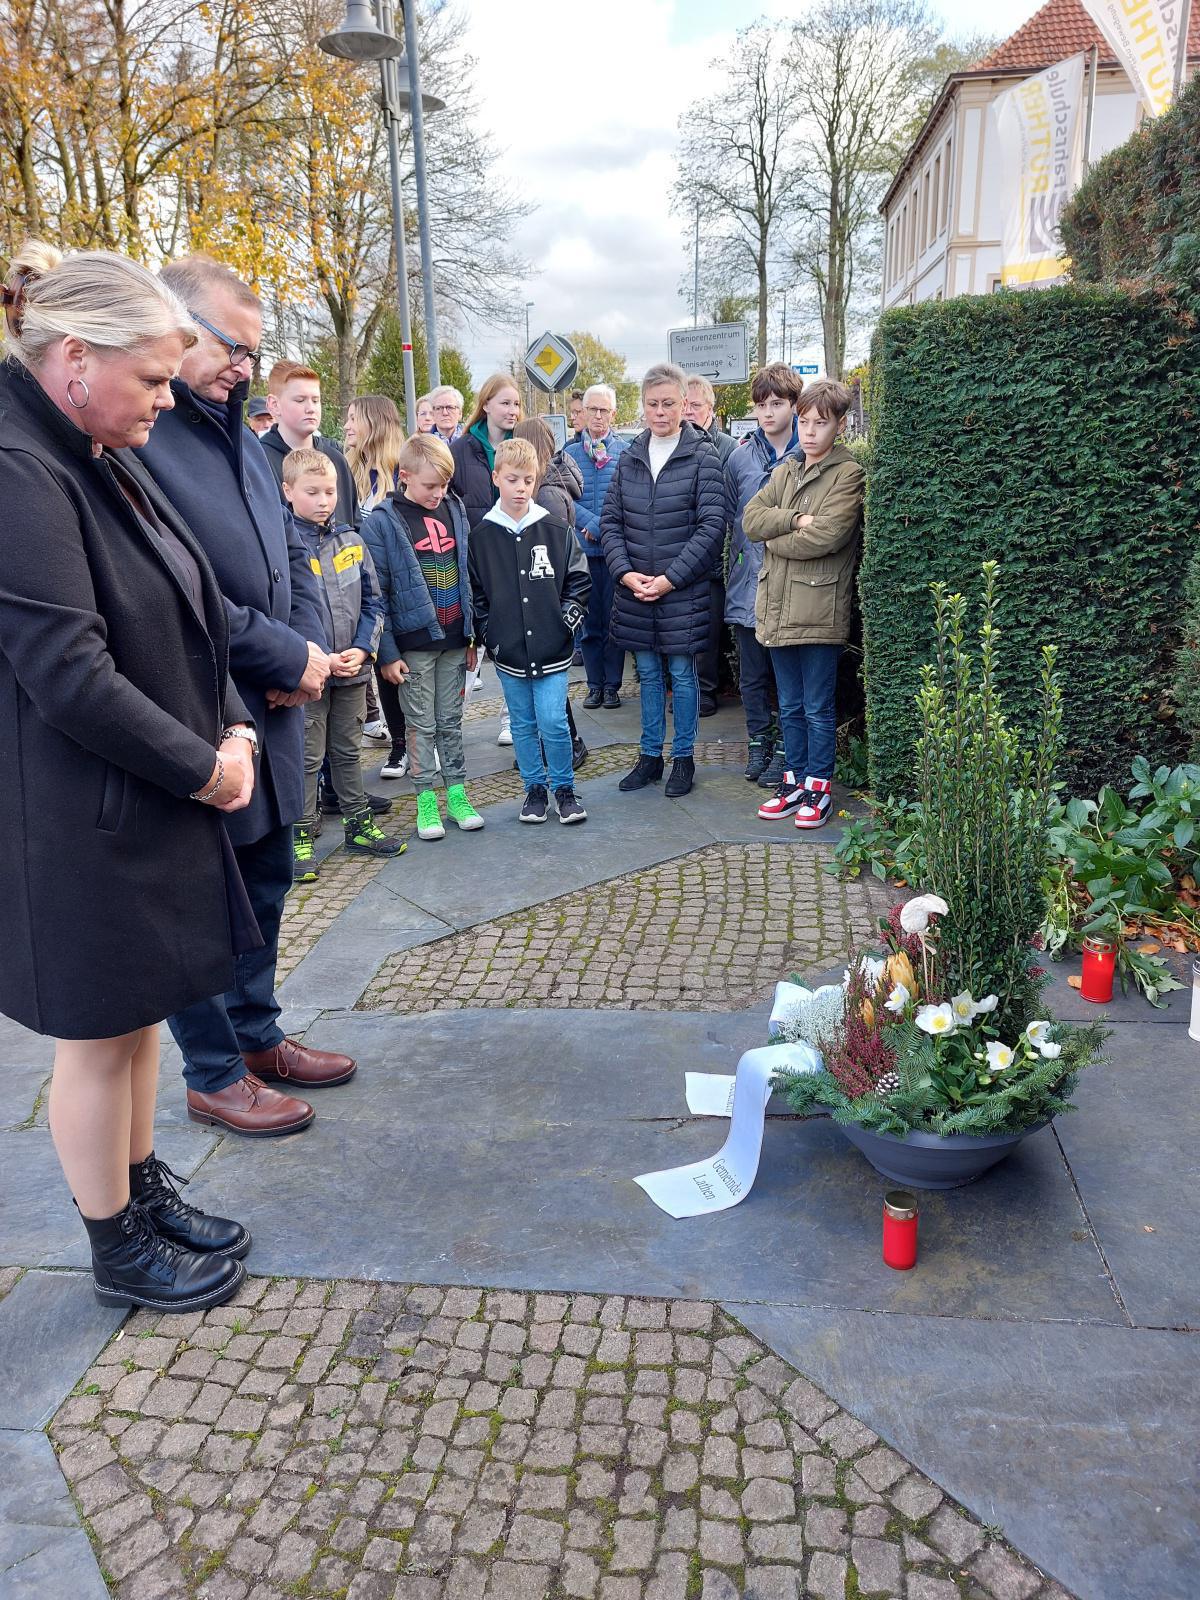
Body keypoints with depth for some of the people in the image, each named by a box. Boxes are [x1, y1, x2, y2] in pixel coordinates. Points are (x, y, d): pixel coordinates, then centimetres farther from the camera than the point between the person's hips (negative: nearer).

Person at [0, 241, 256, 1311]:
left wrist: (231, 726, 1)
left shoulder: (103, 459, 9)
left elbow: (184, 616, 14)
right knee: (98, 1035, 7)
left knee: (141, 1009, 20)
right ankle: (118, 1250, 27)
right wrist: (201, 767, -16)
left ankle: (147, 1192, 39)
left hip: (157, 797, 9)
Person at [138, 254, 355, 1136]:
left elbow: (289, 550, 16)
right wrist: (285, 657, -17)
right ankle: (213, 1075, 25)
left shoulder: (238, 431, 13)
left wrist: (307, 647, -2)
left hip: (271, 708, 9)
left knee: (266, 881, 19)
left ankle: (258, 1036, 38)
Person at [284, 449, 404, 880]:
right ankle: (300, 836, 19)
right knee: (308, 758, 6)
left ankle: (358, 824, 30)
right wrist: (320, 659, -20)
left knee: (348, 751, 18)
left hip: (353, 669, 4)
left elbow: (372, 602, 6)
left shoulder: (351, 541, 4)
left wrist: (363, 649, -9)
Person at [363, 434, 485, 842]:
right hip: (413, 645, -4)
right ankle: (426, 801, 15)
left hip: (454, 641, 4)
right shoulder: (383, 522, -9)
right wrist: (386, 652, -10)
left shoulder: (454, 510, 6)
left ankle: (457, 794, 20)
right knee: (422, 726, 6)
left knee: (451, 721, 12)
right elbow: (375, 593, -9)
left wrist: (473, 634, 10)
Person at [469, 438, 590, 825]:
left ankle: (564, 789, 15)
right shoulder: (481, 536, 1)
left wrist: (568, 618, -4)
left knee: (554, 723, -4)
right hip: (507, 650, 1)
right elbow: (474, 591, 5)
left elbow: (578, 579, 6)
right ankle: (535, 788, 26)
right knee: (523, 724, 11)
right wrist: (487, 633, -2)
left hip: (552, 647, -1)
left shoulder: (556, 531, 0)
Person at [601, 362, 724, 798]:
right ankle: (650, 755, 25)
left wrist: (670, 578, -15)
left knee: (682, 674, 5)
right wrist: (625, 572, -8)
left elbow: (712, 526, -11)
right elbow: (610, 521, 7)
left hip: (684, 591, -4)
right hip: (634, 591, 4)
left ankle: (683, 757, 19)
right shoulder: (629, 458, 8)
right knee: (648, 673, 13)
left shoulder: (702, 457, -5)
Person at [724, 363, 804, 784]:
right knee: (752, 674, 11)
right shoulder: (739, 458, 6)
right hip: (748, 584, 3)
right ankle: (759, 742, 25)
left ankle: (786, 747, 17)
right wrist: (740, 559, 11)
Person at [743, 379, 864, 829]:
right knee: (790, 706, 15)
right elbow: (751, 518, 2)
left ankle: (819, 786, 15)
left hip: (819, 611, -6)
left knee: (819, 709, 4)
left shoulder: (848, 475, -6)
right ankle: (794, 781, 26)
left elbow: (827, 535, -19)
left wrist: (774, 541, -6)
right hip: (778, 607, 6)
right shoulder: (785, 471, 15)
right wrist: (796, 519, -13)